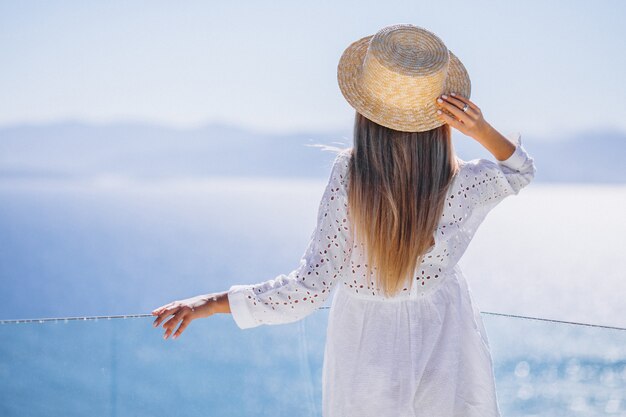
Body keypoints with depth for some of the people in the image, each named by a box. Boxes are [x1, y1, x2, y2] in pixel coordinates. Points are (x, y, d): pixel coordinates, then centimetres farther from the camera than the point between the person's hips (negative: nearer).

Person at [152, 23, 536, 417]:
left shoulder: (347, 178, -26)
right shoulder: (463, 185, -22)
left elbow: (310, 288, -24)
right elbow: (521, 170, 1)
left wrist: (214, 302, -16)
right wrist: (482, 129, -19)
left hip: (367, 340, 0)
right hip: (442, 340, 0)